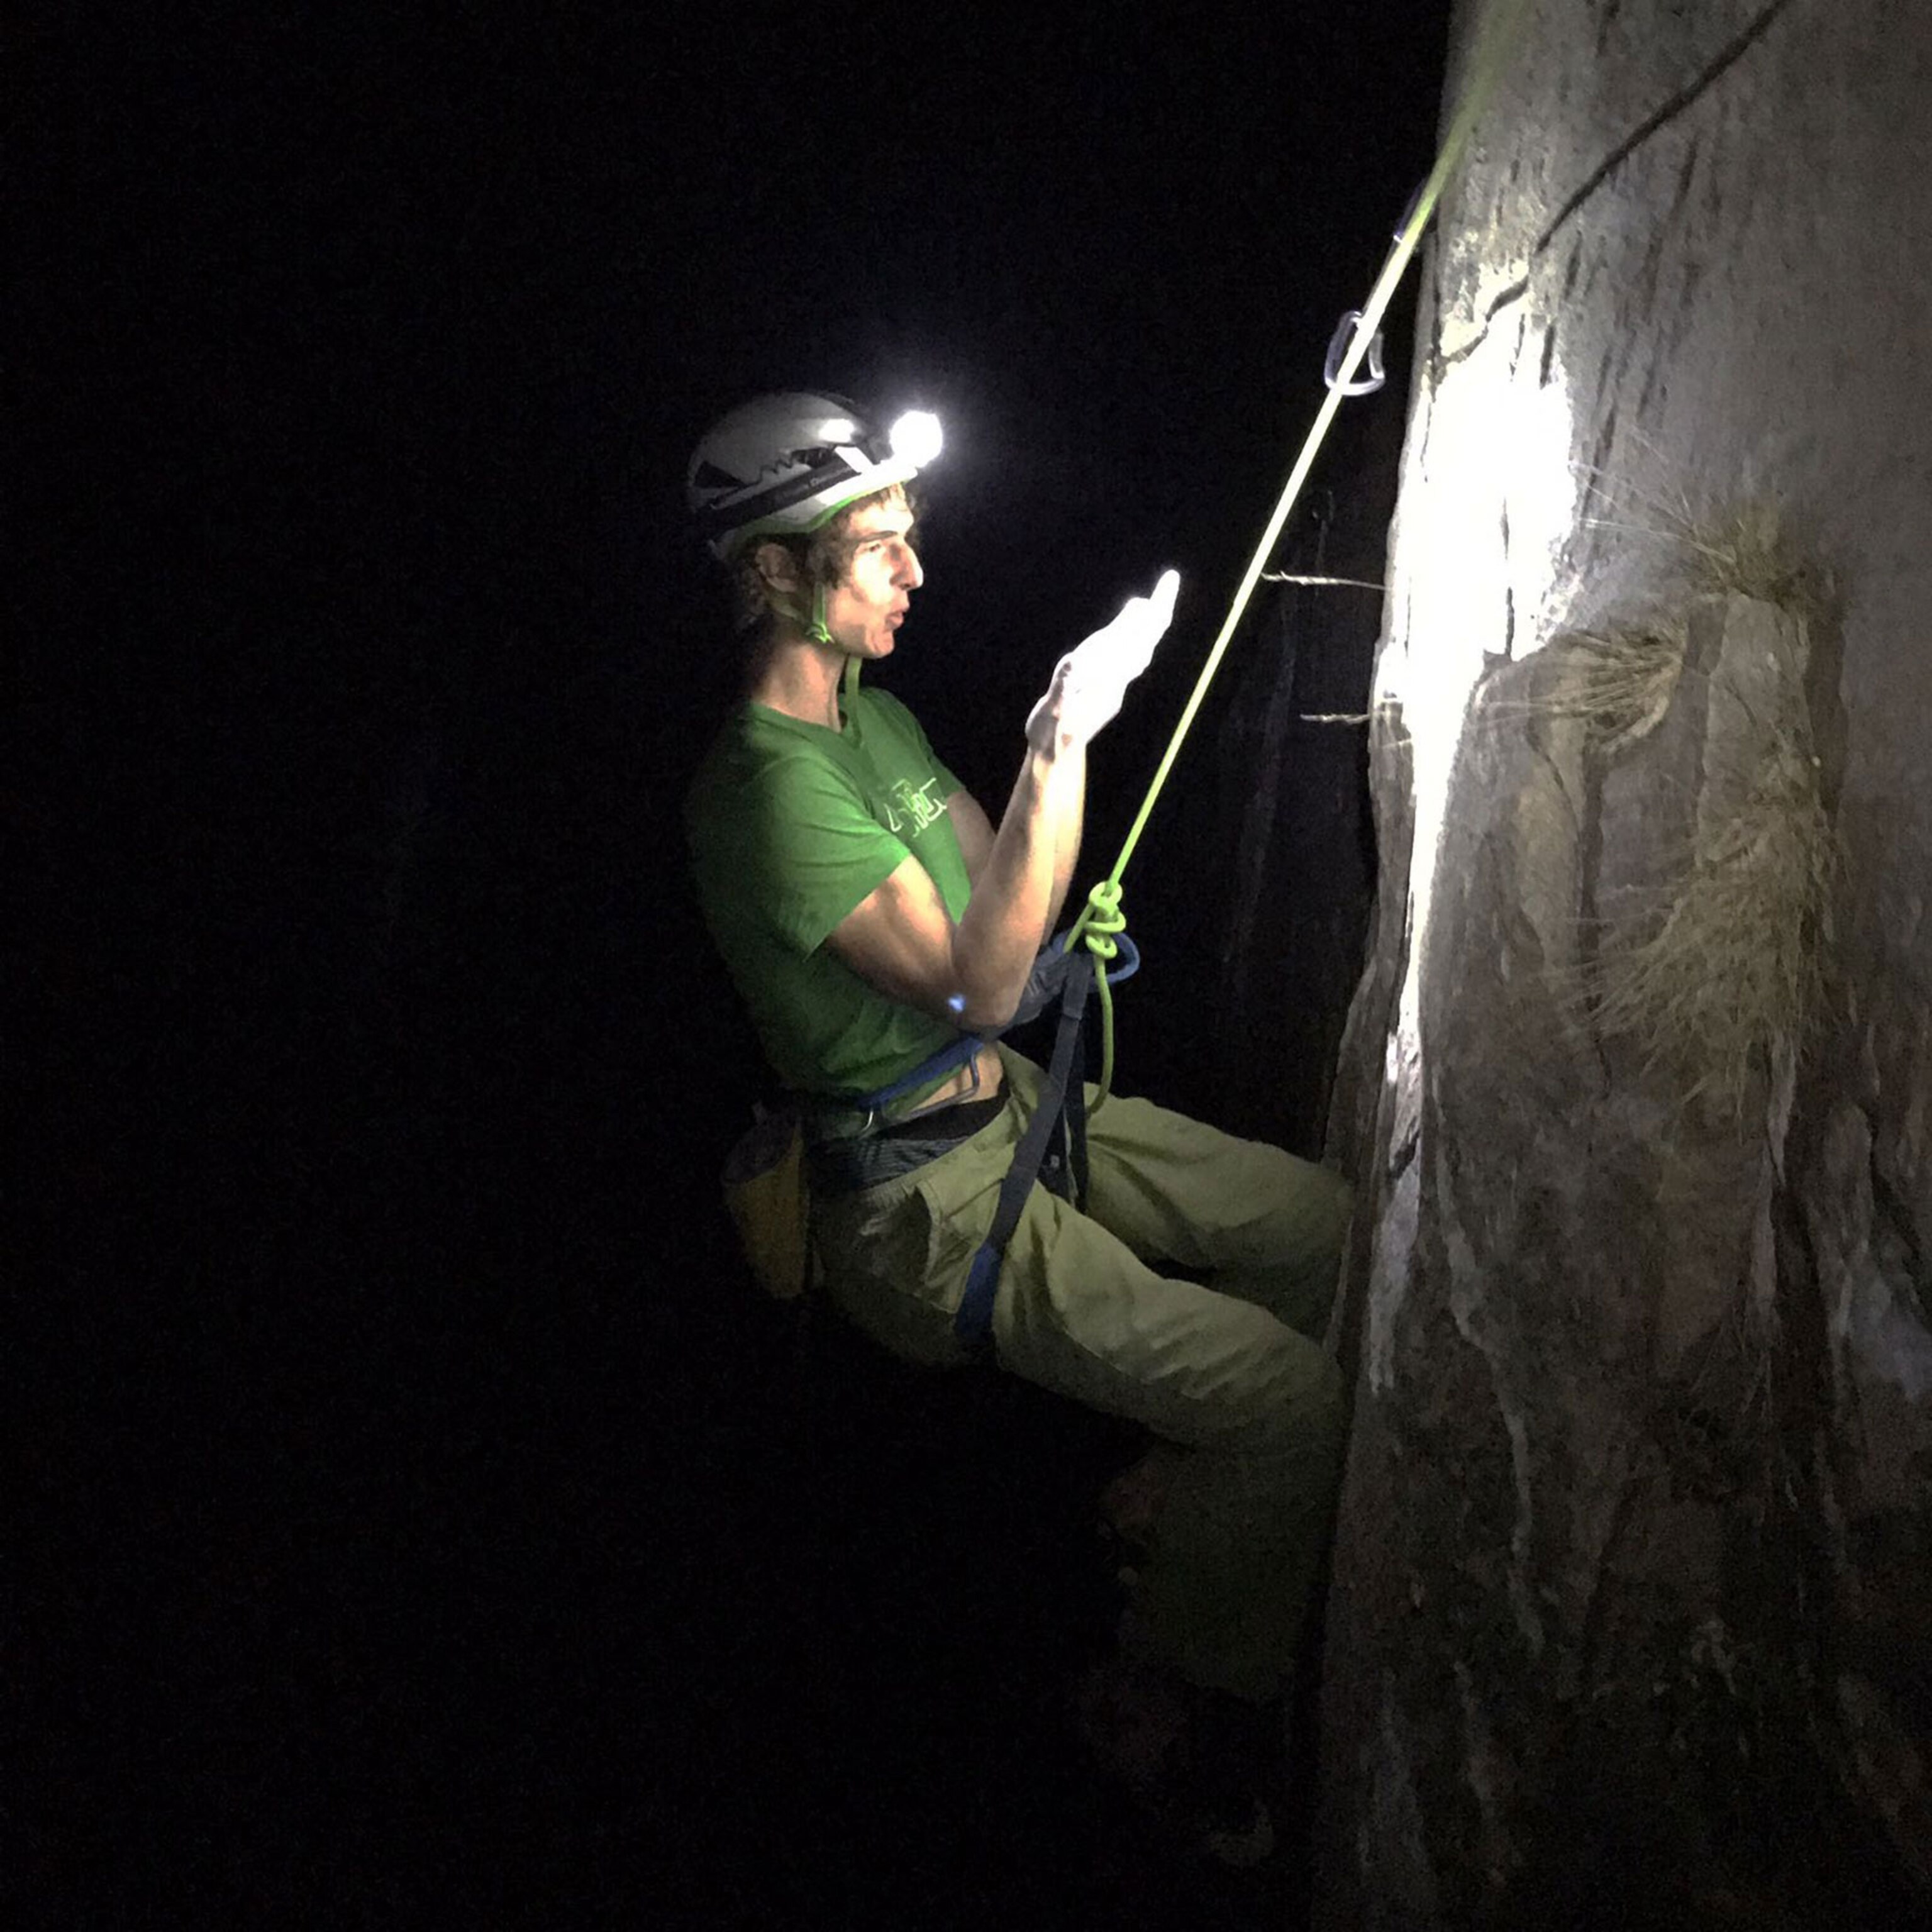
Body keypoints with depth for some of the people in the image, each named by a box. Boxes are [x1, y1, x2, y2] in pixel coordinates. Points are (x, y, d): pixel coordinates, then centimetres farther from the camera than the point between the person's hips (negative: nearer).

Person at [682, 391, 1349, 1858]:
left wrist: (1066, 728, -1)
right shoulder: (773, 786, -24)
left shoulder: (876, 714, 8)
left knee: (1321, 1221, 9)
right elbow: (979, 979, -27)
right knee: (1290, 1397, -15)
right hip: (922, 1200, -9)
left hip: (1013, 1109, 10)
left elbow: (1004, 889, 15)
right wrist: (1064, 741, -29)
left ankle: (1170, 1500, 25)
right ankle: (1163, 1717, 7)